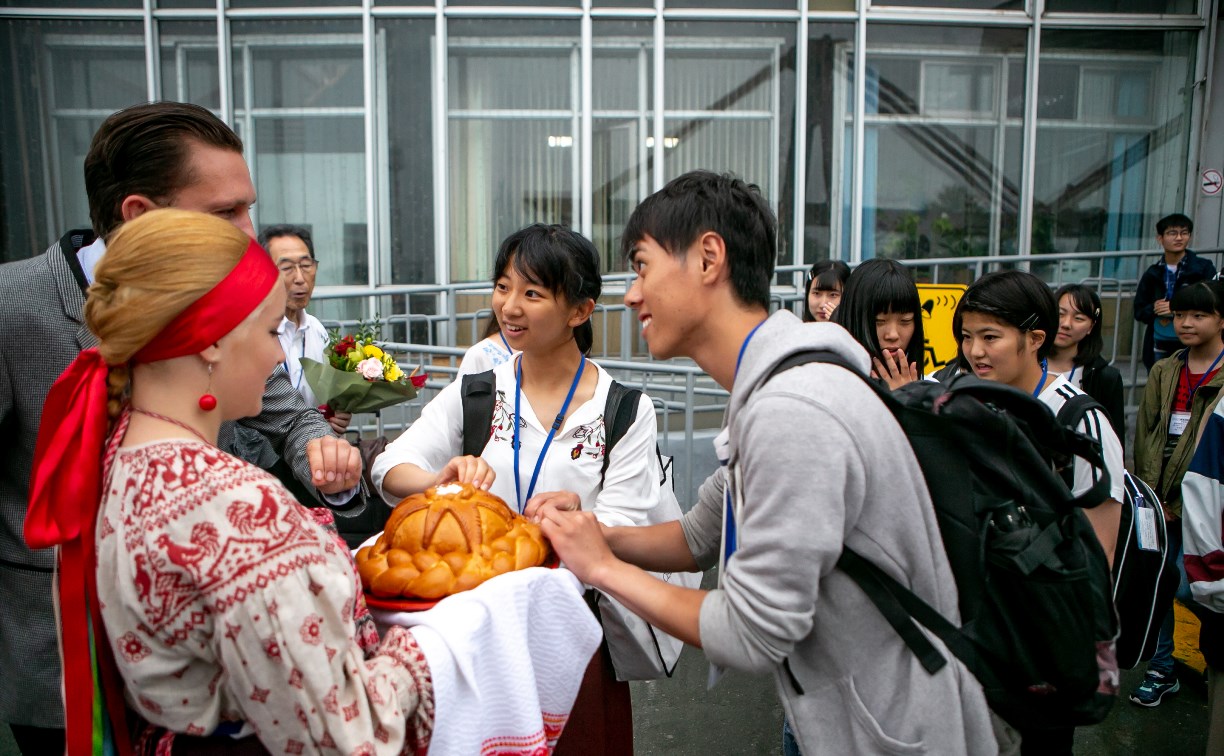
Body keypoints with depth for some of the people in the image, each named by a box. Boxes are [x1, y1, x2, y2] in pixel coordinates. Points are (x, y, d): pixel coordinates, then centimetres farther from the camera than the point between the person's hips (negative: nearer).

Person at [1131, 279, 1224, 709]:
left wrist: (1185, 504, -11)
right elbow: (1144, 435, 9)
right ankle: (1160, 672, 25)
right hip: (1159, 502, 5)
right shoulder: (1163, 372, 10)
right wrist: (1152, 495, 0)